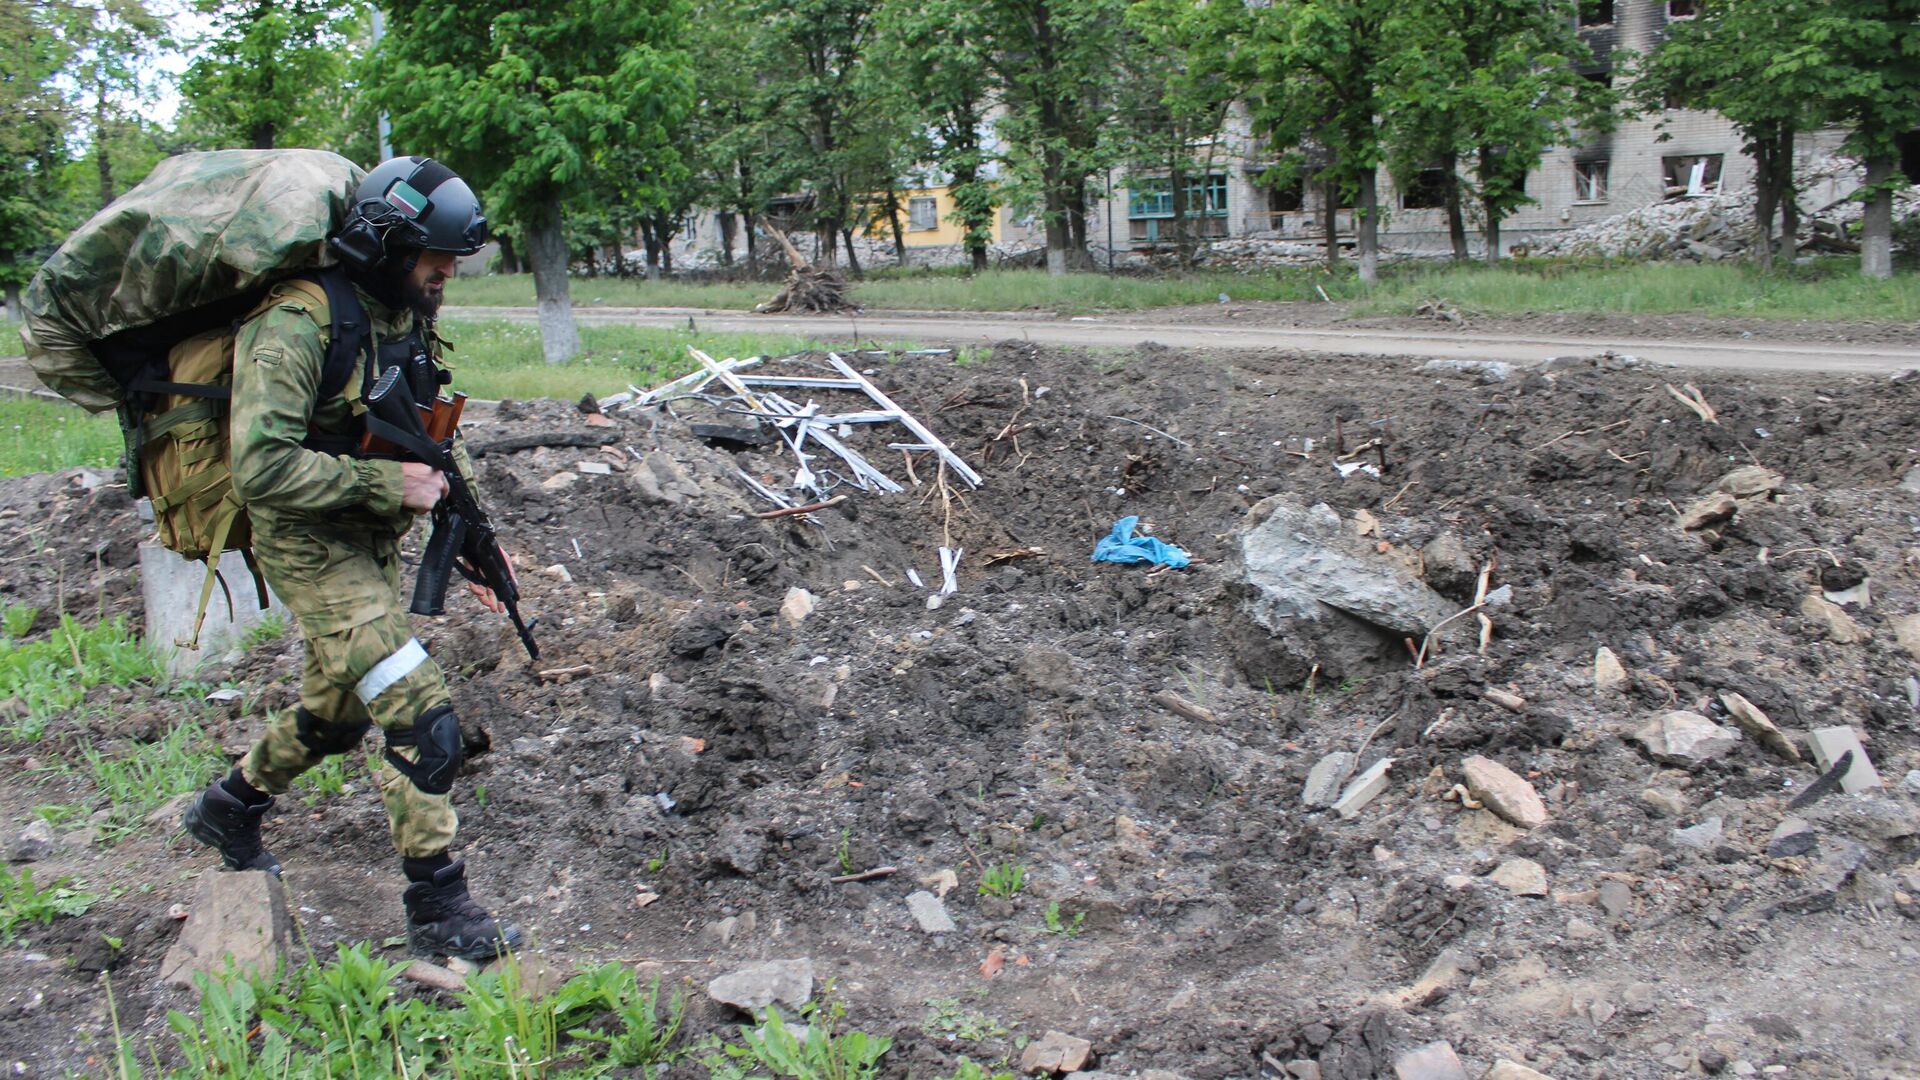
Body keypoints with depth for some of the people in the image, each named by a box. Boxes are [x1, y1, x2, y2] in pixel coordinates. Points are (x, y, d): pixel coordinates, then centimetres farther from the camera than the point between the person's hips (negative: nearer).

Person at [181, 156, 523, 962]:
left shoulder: (405, 315, 4)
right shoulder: (297, 326, -23)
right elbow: (261, 467, -29)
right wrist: (387, 482, -26)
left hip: (371, 544, 9)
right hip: (311, 546, -9)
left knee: (337, 713, 23)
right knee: (421, 718, -13)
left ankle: (230, 808, 48)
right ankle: (437, 909, -2)